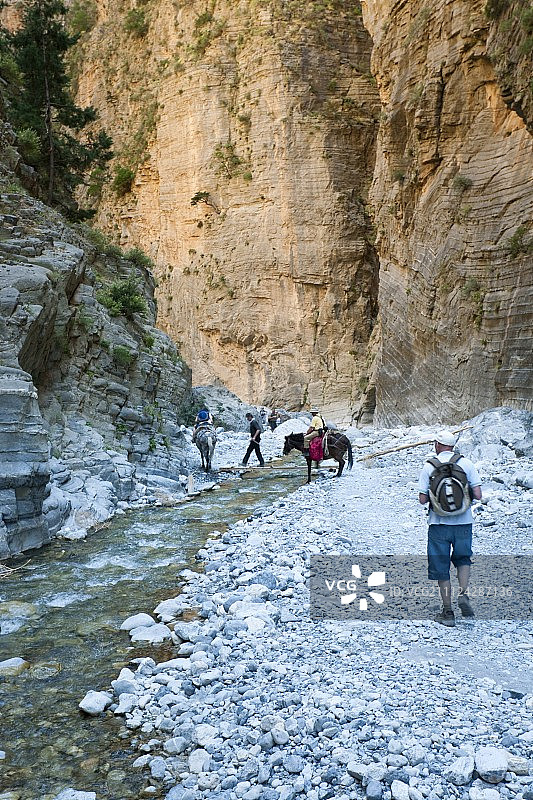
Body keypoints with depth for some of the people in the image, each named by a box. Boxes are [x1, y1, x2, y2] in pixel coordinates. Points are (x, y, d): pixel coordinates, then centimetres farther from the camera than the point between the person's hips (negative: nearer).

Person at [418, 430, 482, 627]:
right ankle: (463, 593, 2)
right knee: (463, 559, 24)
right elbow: (478, 495, -6)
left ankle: (448, 613, 15)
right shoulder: (466, 463, -1)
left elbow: (422, 499, -8)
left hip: (439, 523, -2)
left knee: (441, 567, 10)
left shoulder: (429, 466, -5)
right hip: (463, 522, 2)